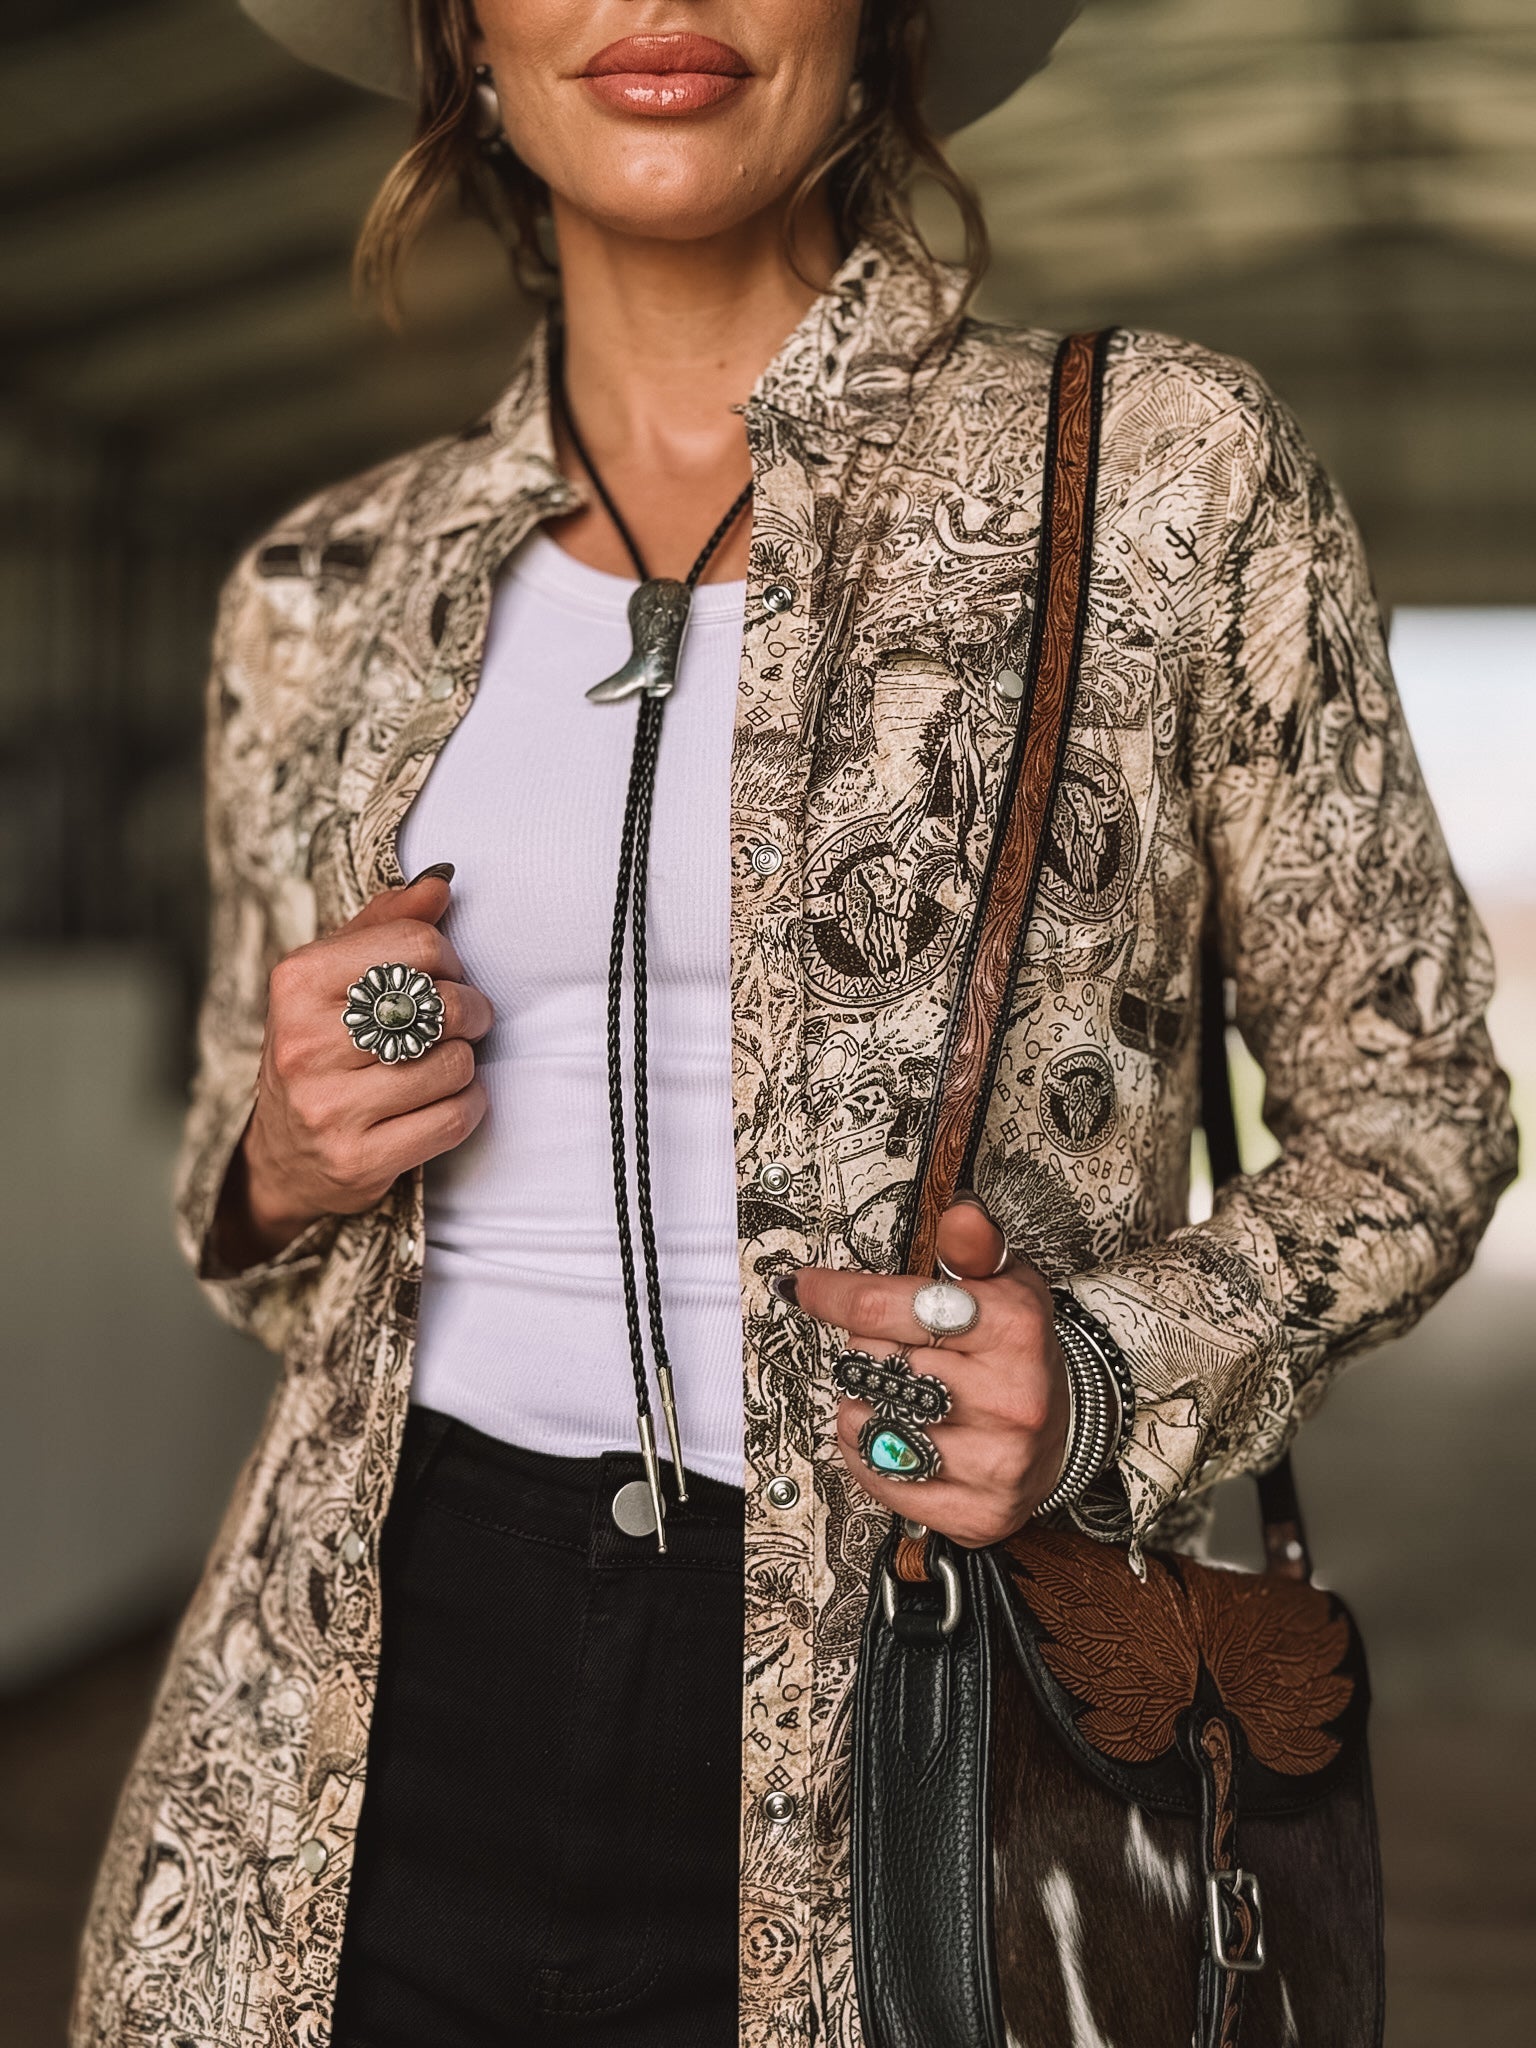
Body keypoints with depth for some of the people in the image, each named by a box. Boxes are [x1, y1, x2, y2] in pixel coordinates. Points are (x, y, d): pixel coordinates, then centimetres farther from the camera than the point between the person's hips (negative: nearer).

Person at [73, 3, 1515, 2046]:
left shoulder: (1166, 474, -4)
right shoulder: (327, 594, 6)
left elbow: (1413, 1113, 2)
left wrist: (1112, 1372, -16)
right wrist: (287, 1168, -5)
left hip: (910, 1795, -2)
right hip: (380, 1750, 3)